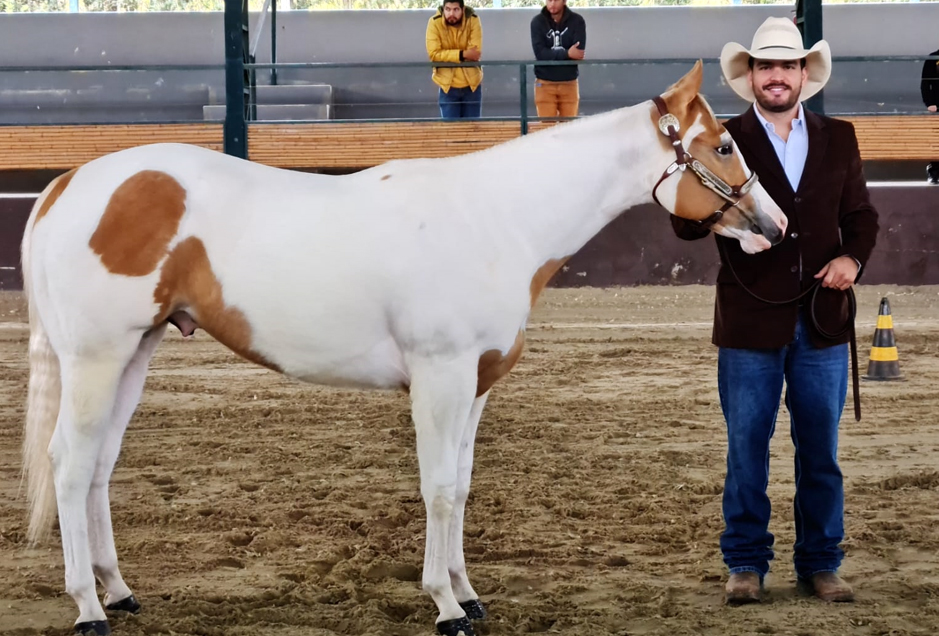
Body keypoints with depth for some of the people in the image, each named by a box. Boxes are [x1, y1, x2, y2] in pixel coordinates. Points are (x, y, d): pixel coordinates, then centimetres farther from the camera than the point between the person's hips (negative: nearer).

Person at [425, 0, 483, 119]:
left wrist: (448, 56, -20)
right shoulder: (434, 23, -13)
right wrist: (462, 54, -26)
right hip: (448, 86, -1)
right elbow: (433, 54, -19)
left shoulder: (473, 20, -11)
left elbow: (476, 53, -17)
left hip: (471, 85, 1)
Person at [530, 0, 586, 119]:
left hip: (569, 83, 1)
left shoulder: (577, 21, -1)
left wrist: (551, 55, -14)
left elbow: (579, 53, -11)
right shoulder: (537, 22, -2)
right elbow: (540, 53, -13)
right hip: (545, 84, -1)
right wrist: (566, 54, -21)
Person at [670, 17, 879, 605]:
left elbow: (861, 215, 12)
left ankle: (820, 563, 19)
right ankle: (746, 565, 14)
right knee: (747, 449, 5)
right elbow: (687, 225, -8)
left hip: (821, 323, 2)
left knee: (821, 452, 9)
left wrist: (853, 258, -8)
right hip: (751, 324, -2)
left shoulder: (839, 139, 7)